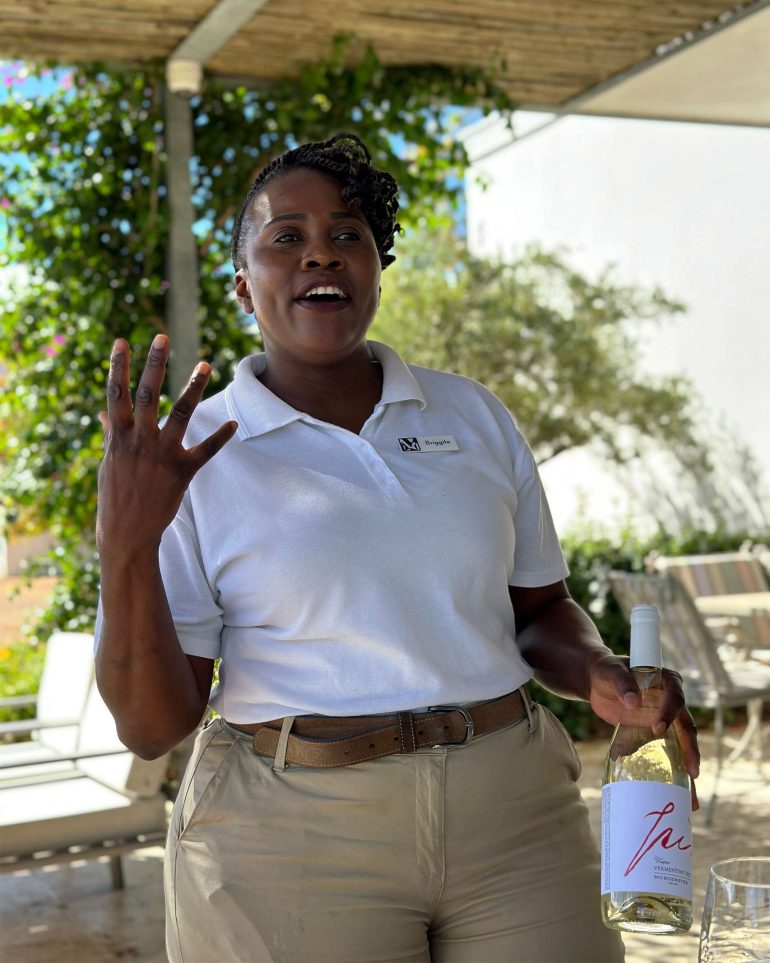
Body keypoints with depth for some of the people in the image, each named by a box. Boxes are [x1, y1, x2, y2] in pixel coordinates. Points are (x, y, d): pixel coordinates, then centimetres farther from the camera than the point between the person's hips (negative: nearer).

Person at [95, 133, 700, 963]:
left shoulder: (472, 416, 6)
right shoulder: (188, 459, -4)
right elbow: (152, 726, -7)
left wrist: (601, 677, -7)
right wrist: (124, 540, -20)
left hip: (513, 812, 3)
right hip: (295, 839, -2)